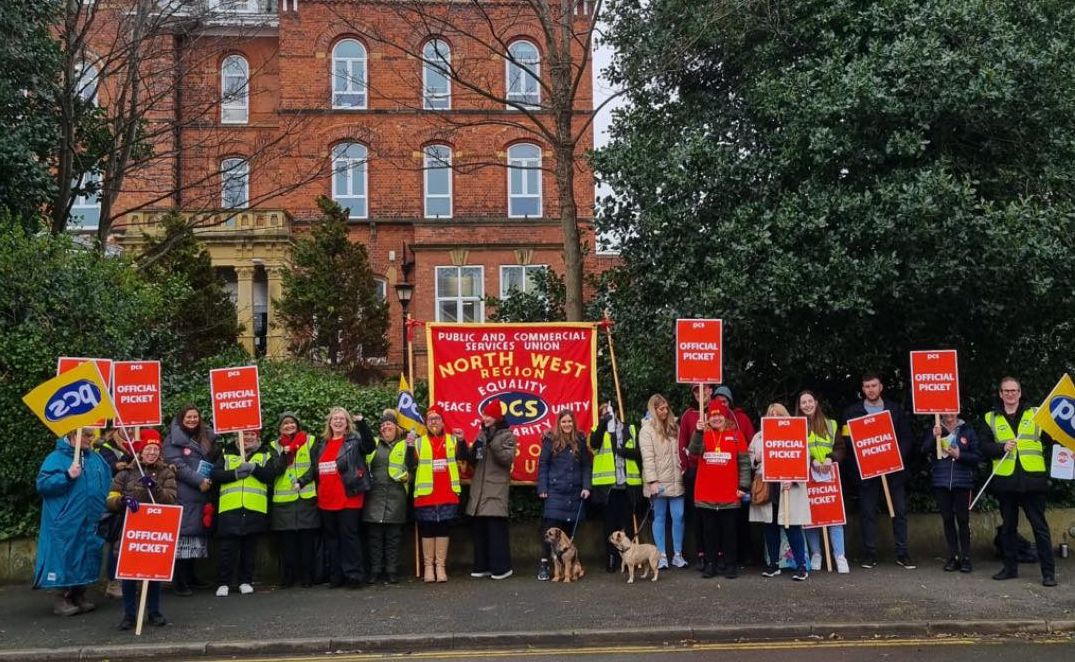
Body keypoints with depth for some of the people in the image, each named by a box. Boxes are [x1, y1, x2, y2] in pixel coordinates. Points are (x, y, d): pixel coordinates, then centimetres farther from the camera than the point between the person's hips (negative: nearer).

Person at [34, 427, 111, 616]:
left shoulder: (96, 459, 12)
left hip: (91, 523, 6)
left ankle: (79, 596, 22)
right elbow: (42, 484, -14)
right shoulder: (56, 458, -5)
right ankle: (62, 599, 10)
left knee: (87, 560, 9)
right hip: (65, 524, -6)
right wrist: (67, 476, -24)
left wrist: (106, 510, 10)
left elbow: (108, 485, 22)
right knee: (65, 559, -2)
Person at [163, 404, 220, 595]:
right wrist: (199, 481, -16)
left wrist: (210, 481, 5)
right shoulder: (173, 440, -1)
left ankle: (190, 578, 19)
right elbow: (177, 465, -11)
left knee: (197, 537, 9)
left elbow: (214, 461, 22)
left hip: (202, 497, 6)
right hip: (183, 497, -6)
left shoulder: (207, 438, 17)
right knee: (182, 537, -8)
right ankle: (178, 582, -4)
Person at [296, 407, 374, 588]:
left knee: (349, 536, -4)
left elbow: (369, 446, -19)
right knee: (331, 538, 10)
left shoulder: (354, 440, 0)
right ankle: (336, 576, 18)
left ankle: (354, 575, 0)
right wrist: (301, 481, 1)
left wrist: (361, 423, -26)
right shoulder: (321, 444, 15)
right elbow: (314, 469, 16)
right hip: (326, 500, 6)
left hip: (349, 499, -6)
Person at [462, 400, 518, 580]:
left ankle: (502, 567, -3)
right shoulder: (482, 434, 17)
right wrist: (465, 447, 0)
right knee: (479, 528, 7)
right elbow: (473, 461, 19)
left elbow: (508, 459, -14)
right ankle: (482, 566, 14)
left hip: (496, 489, -6)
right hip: (479, 489, 6)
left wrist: (493, 443, -23)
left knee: (496, 528, -8)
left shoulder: (507, 435, -1)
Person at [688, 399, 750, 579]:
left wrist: (743, 485, -4)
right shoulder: (703, 434, 5)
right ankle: (710, 564, 16)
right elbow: (694, 451, -14)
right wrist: (698, 432, -28)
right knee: (709, 530, 8)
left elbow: (744, 462, 2)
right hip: (705, 493, 1)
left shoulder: (736, 434, 2)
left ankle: (730, 564, 14)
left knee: (729, 530, 6)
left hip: (729, 494, -1)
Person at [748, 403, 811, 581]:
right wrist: (756, 459, -5)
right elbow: (749, 461, 18)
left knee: (792, 526, -5)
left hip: (789, 488, -3)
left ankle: (802, 565, 1)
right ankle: (774, 564, 19)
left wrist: (792, 478, -17)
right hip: (765, 488, 4)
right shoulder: (758, 437, 14)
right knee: (770, 527, 9)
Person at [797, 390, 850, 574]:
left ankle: (840, 556, -4)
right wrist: (811, 461, -18)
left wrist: (830, 458, -11)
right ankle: (815, 554, 13)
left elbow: (841, 448, 8)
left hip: (829, 476, 1)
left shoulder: (830, 425, 13)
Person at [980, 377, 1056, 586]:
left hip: (1032, 479, -2)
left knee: (1040, 526, -1)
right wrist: (1002, 447, -14)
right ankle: (1010, 567, 22)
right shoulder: (992, 418, 9)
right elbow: (984, 447, 4)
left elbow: (1049, 439, 6)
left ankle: (1049, 571, 4)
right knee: (1008, 527, 12)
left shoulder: (1035, 414, 8)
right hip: (1005, 481, 2)